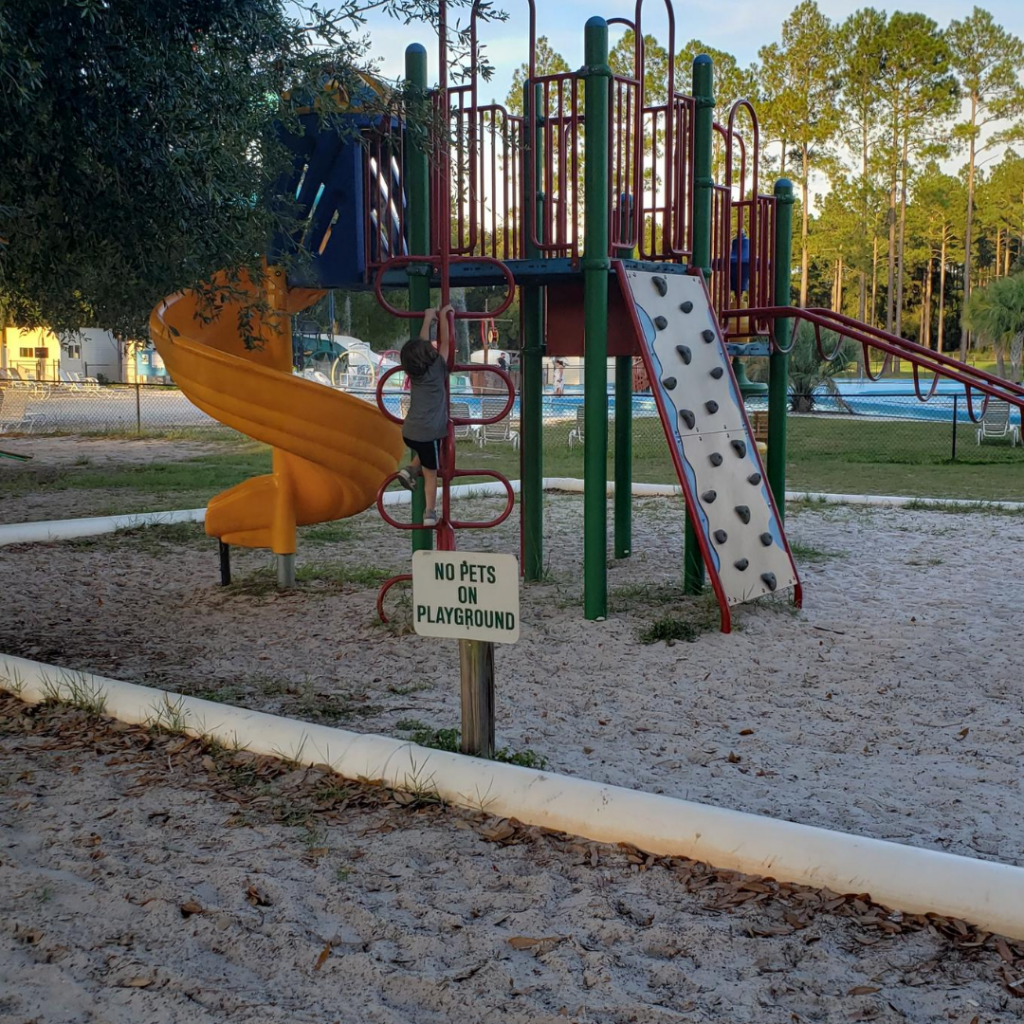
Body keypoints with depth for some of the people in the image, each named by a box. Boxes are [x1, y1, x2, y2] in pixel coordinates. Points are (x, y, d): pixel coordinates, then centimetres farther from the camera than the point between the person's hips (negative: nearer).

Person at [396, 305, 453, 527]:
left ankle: (411, 470, 15)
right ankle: (430, 513, 10)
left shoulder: (414, 372, 5)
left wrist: (428, 319, 23)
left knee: (425, 458, 36)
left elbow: (421, 344, 17)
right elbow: (445, 342, -2)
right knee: (430, 473, 7)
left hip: (409, 432, 6)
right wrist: (443, 316, 8)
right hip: (428, 433, -6)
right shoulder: (436, 369, -10)